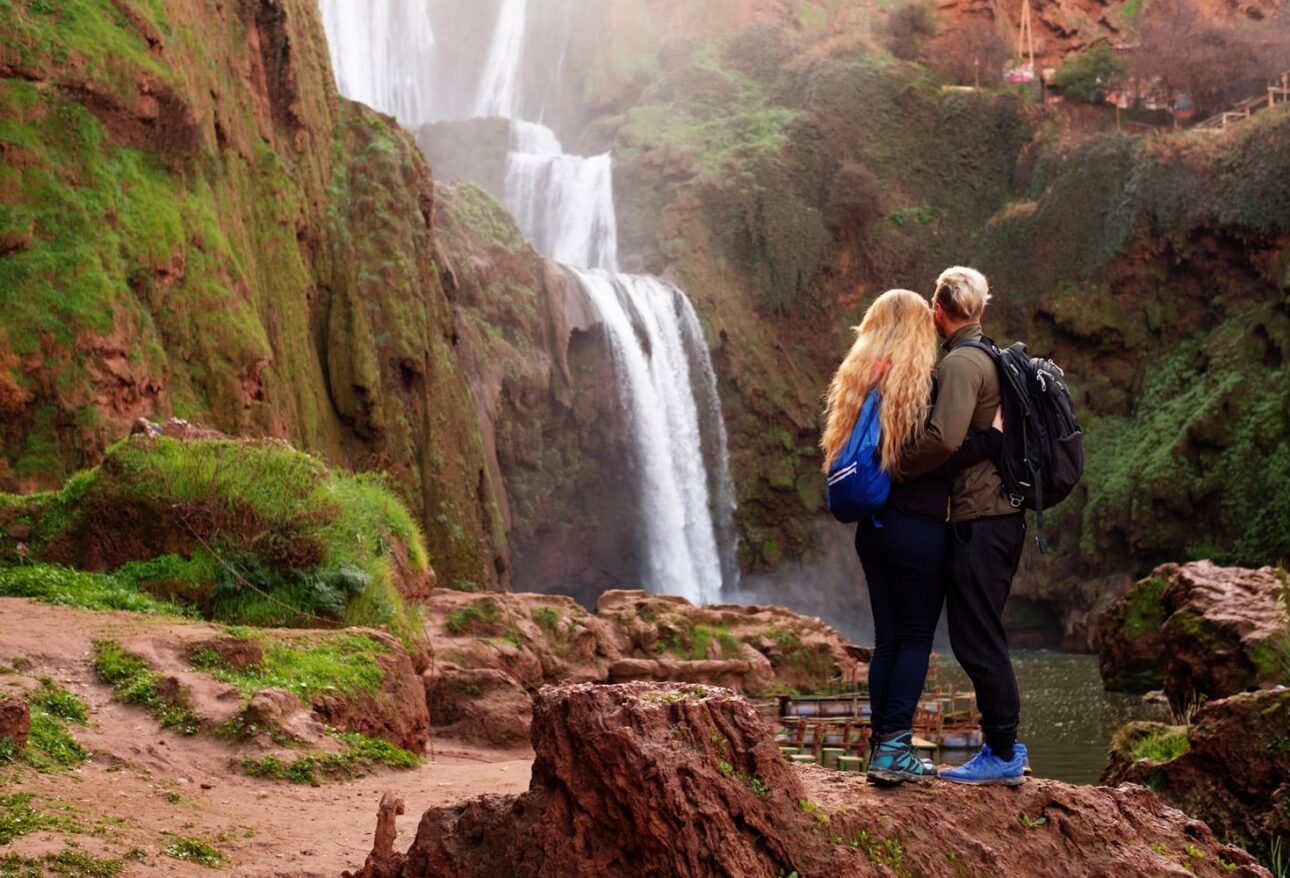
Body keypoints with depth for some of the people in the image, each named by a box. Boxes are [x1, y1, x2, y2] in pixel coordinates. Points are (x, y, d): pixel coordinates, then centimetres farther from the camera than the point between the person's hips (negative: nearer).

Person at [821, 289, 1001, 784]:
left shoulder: (855, 382, 10)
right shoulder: (922, 384, -12)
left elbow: (844, 454, 15)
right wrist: (994, 436, -13)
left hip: (871, 527, 7)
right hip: (918, 529, -7)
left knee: (887, 637, 11)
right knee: (917, 638, 1)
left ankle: (882, 746, 13)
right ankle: (894, 748, -2)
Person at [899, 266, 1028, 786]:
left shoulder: (961, 362, -13)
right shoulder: (993, 357, 18)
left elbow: (944, 438, -26)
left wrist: (896, 469, -12)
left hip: (977, 522, -10)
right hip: (1001, 515, 10)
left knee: (976, 640, -4)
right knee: (982, 639, 16)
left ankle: (1003, 755, 2)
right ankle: (1004, 746, 22)